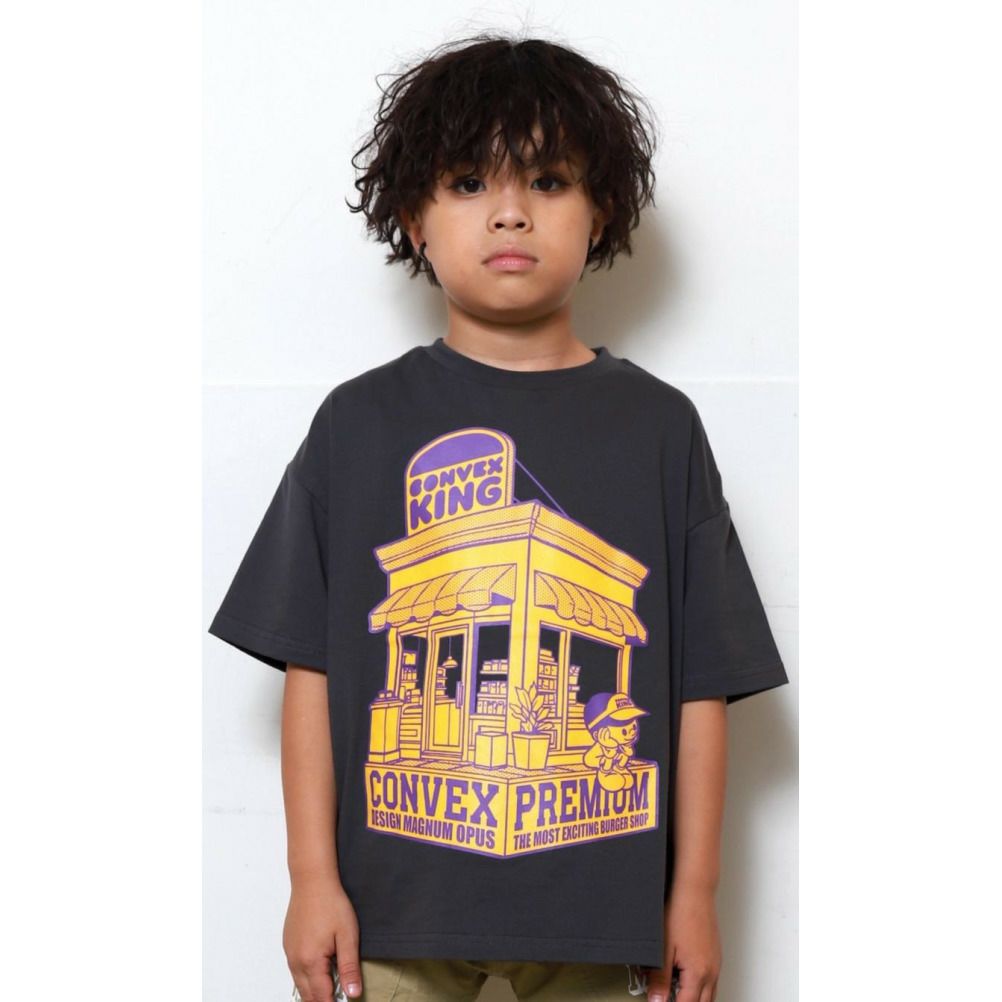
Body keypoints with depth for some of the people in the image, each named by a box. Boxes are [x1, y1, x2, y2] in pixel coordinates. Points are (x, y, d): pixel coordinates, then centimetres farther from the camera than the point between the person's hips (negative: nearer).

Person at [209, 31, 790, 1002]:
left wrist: (694, 891, 2)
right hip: (400, 895, 0)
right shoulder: (359, 421, 3)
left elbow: (702, 680, 3)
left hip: (599, 900, 0)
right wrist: (314, 877, -2)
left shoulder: (658, 424, 3)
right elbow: (311, 666, 2)